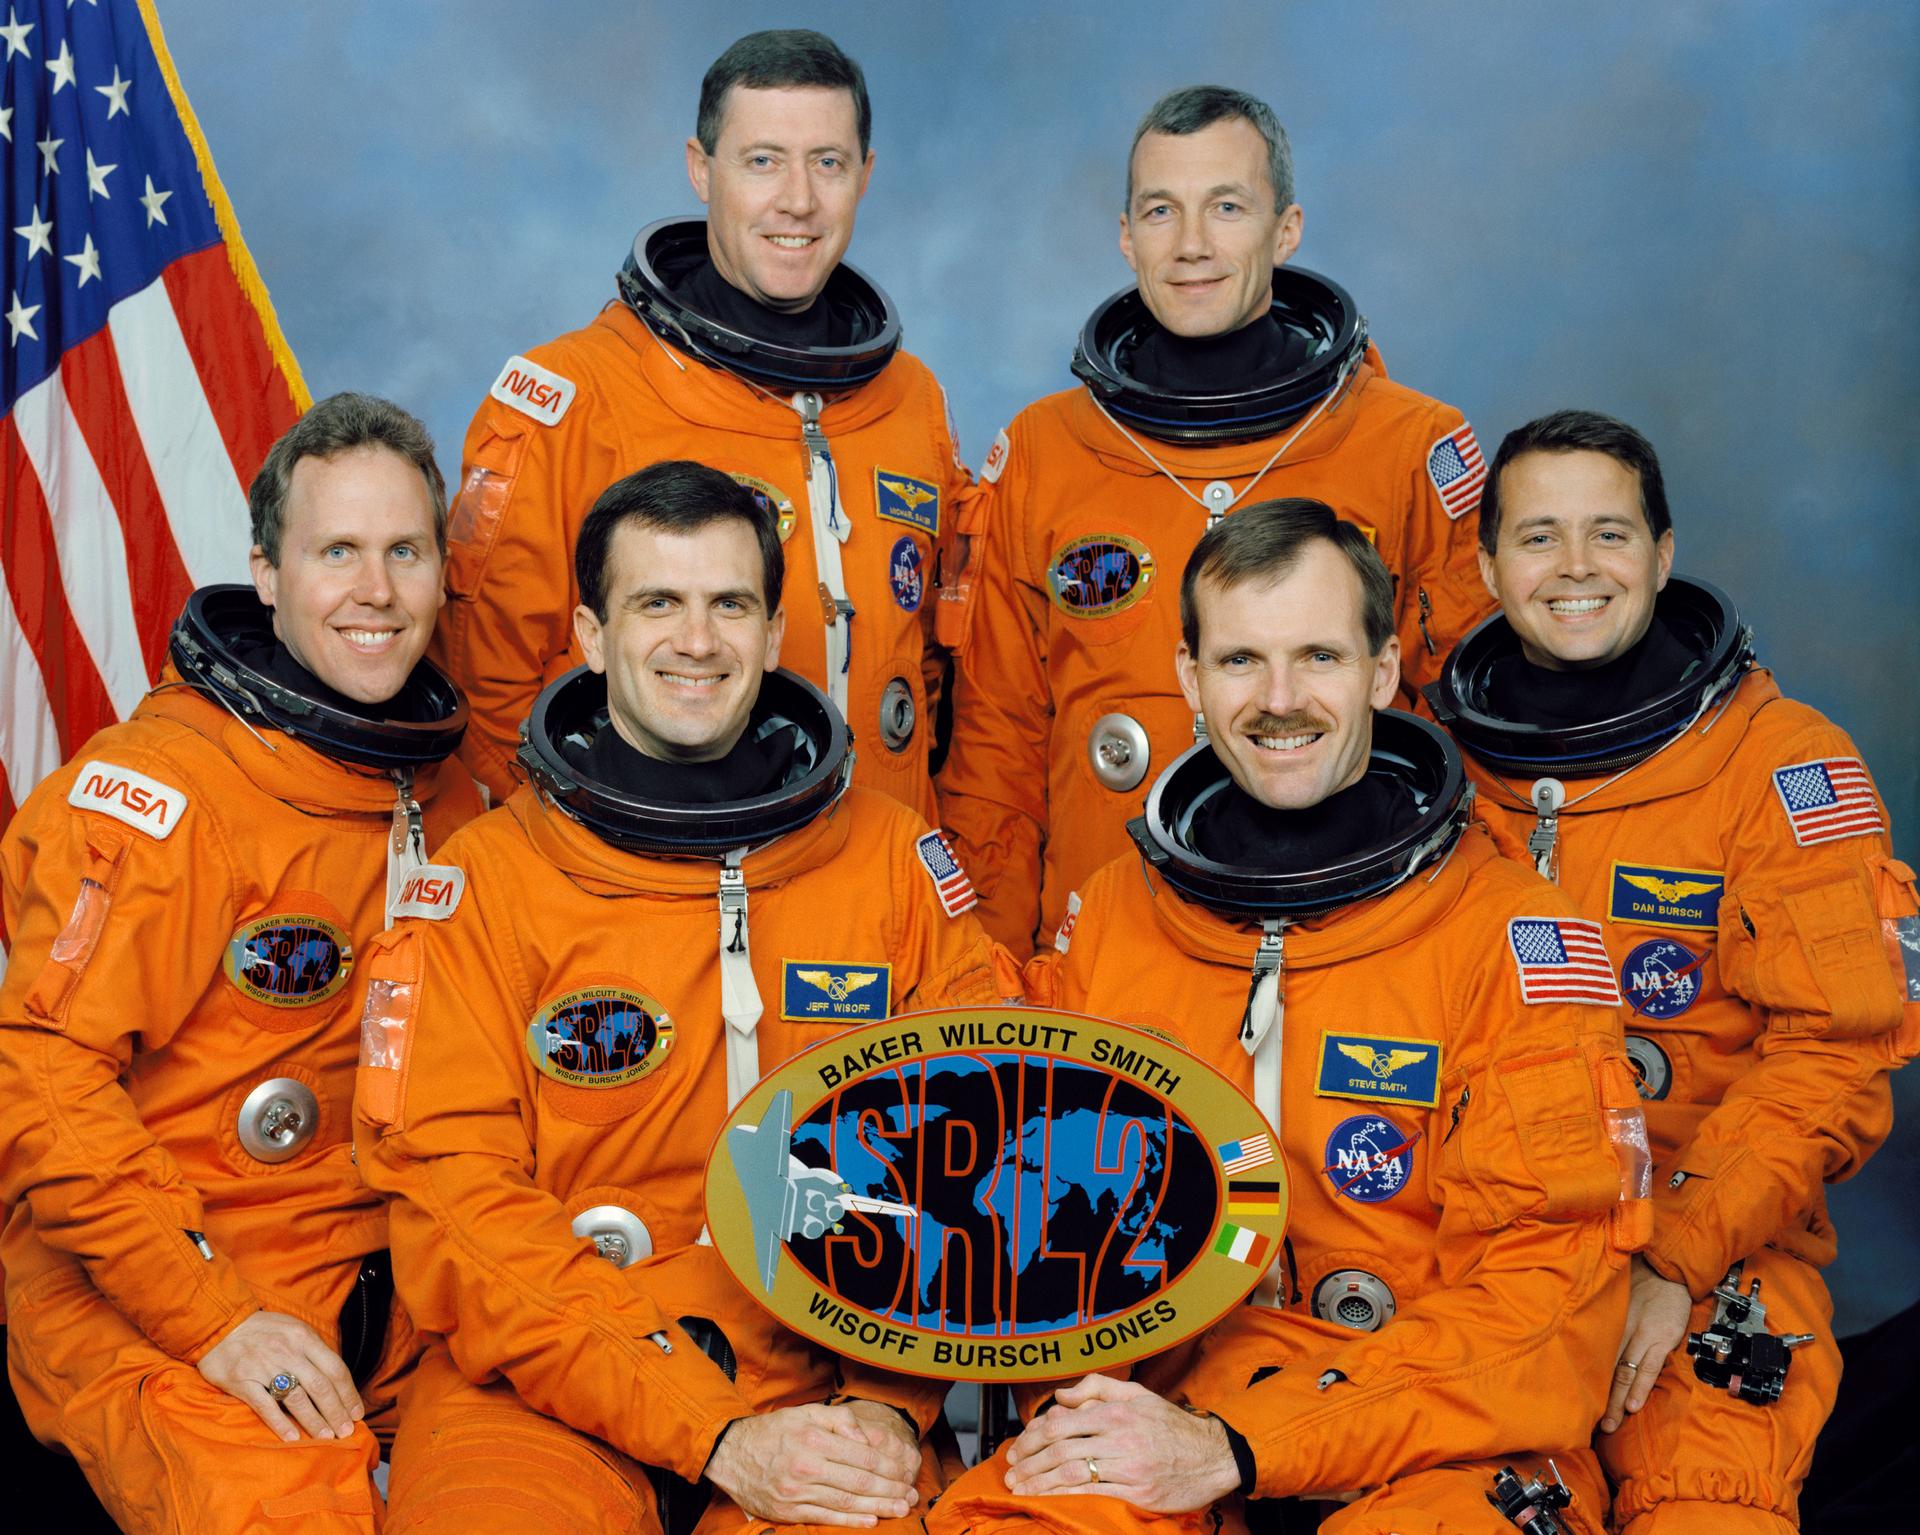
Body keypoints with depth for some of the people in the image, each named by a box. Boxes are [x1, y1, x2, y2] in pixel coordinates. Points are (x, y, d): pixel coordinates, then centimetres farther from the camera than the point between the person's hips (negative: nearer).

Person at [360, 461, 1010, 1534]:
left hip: (822, 1375, 1)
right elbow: (457, 1208, -6)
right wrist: (714, 1436, -15)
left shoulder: (897, 862, 8)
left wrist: (892, 1404, -9)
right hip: (540, 1393, -1)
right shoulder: (479, 883, 1)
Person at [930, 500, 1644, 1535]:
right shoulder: (1109, 916, 9)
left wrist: (1235, 1450, -18)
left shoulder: (1512, 936, -4)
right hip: (1163, 1402, 2)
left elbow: (1542, 1293, -9)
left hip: (1438, 1448, -2)